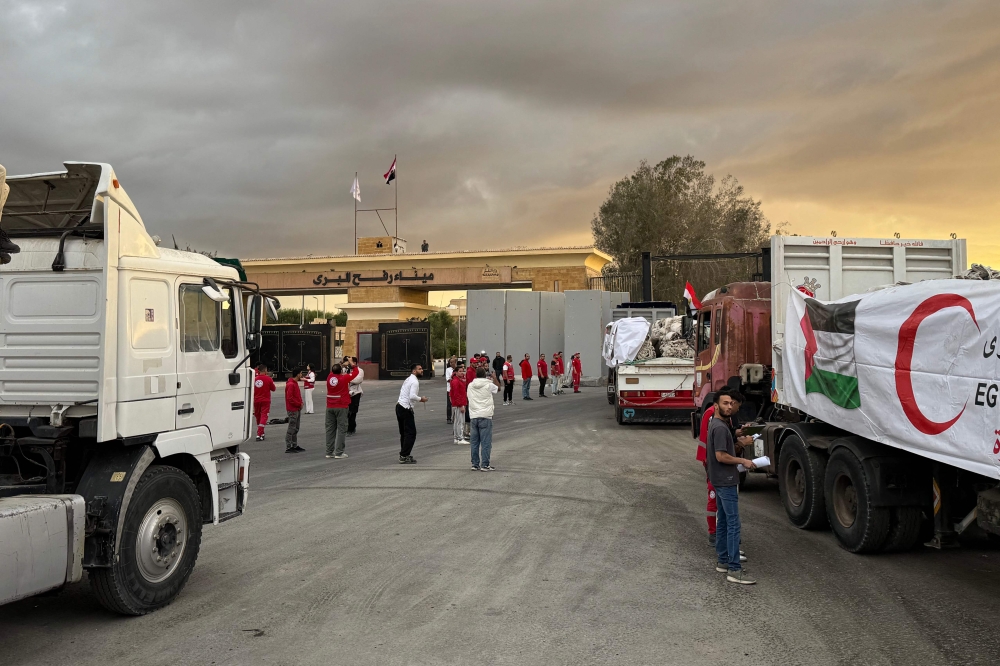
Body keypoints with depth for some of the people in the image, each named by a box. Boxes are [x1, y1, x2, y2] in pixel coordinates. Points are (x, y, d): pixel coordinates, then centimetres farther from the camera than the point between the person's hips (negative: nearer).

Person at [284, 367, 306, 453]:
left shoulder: (295, 383, 14)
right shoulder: (290, 384, -18)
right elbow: (290, 398, -23)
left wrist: (300, 403, 4)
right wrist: (299, 404, -14)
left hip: (297, 409, 10)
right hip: (293, 410, -10)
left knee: (295, 429, 15)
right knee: (291, 429, -6)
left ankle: (295, 445, 23)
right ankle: (288, 447, -3)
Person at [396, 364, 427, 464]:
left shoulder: (408, 379, 17)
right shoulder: (415, 381, -13)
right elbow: (412, 396, -24)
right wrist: (421, 399, -10)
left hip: (399, 406, 10)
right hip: (406, 409, -10)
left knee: (404, 433, 16)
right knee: (411, 433, -7)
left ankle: (404, 455, 22)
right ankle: (404, 456, -7)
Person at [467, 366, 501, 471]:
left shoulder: (470, 386, 4)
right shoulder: (488, 385, -7)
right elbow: (498, 388, 11)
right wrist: (494, 378, 28)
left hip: (474, 416, 5)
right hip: (485, 416, -5)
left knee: (474, 442, 11)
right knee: (486, 442, 0)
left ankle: (475, 464, 15)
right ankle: (485, 465, -1)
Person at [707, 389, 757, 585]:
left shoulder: (716, 424, 13)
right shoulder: (720, 427, -19)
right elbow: (721, 456, -22)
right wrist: (743, 461, -13)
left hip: (721, 481, 11)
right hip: (726, 481, -11)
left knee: (723, 522, 15)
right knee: (733, 524, -10)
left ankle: (723, 561, 23)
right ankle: (734, 570, -11)